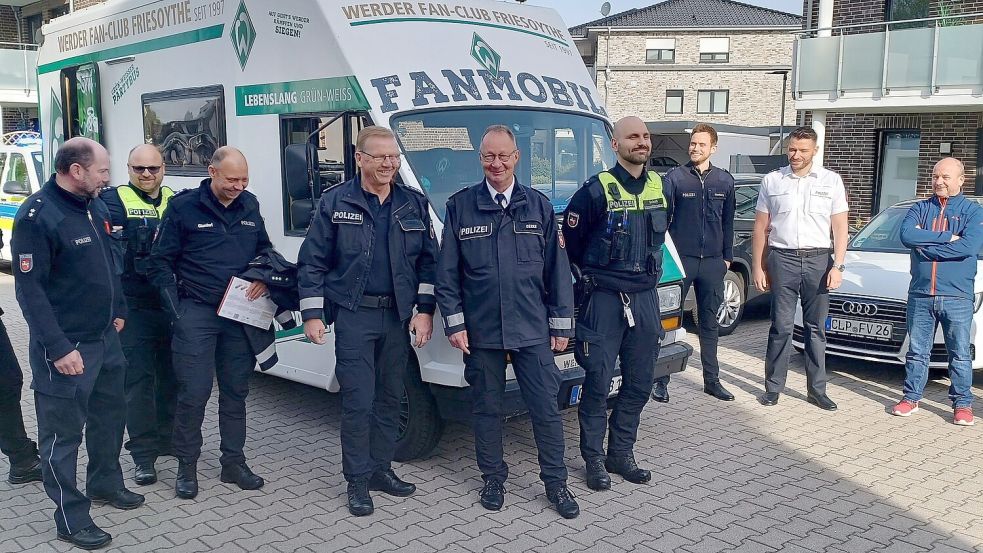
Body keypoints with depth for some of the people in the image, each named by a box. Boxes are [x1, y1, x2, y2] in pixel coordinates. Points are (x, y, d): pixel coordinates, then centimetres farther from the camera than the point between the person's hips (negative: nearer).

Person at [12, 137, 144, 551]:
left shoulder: (95, 206, 7)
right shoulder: (37, 215, -18)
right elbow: (29, 288, -20)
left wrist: (117, 312, 19)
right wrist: (58, 348, -22)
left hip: (105, 337, 8)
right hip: (66, 347, -8)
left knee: (110, 413, 21)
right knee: (64, 432, 3)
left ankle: (106, 484, 40)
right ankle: (72, 519, 14)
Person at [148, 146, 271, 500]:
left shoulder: (250, 206, 8)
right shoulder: (184, 206, -5)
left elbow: (264, 249, 20)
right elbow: (161, 261, -2)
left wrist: (264, 278, -1)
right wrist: (176, 310, -9)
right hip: (196, 313, -4)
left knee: (236, 390, 11)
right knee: (193, 392, -4)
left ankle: (234, 462, 23)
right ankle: (187, 467, 13)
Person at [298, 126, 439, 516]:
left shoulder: (414, 204, 6)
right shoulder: (335, 202, -3)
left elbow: (428, 261, 9)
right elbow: (312, 263, -1)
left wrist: (425, 310, 1)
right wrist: (312, 315, -6)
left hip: (398, 317, 4)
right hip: (354, 316, -3)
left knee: (390, 398, 12)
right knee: (358, 401, -2)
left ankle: (381, 469, 26)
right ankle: (357, 480, 12)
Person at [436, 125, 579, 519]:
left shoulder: (539, 206, 5)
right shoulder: (460, 206, 2)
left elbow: (557, 269, 6)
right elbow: (446, 272, 2)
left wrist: (561, 323, 4)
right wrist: (454, 322, -4)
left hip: (533, 330, 1)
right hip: (480, 332, 0)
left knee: (546, 407, 5)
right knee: (487, 408, 10)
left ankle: (555, 482, 20)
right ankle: (493, 478, 28)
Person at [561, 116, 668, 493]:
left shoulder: (660, 187, 8)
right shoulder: (597, 191, -10)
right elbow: (570, 239, -3)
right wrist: (589, 277, 3)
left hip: (645, 297, 6)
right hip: (604, 300, -6)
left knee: (639, 383, 11)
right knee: (598, 384, 1)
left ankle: (621, 454, 26)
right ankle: (594, 459, 15)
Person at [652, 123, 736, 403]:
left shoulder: (725, 181, 8)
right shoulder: (674, 178, -4)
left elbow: (728, 222, 13)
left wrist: (727, 256, 12)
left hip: (713, 263, 4)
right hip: (680, 259, -3)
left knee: (710, 323, 12)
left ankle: (712, 380, 22)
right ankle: (661, 380, 9)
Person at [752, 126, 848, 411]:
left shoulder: (831, 181, 6)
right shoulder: (772, 180, 6)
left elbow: (840, 227, 5)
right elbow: (760, 227, 8)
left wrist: (837, 266, -4)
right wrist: (758, 267, 5)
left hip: (818, 260, 1)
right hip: (782, 259, 0)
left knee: (816, 328, 7)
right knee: (780, 327, 2)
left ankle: (817, 389, 14)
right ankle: (773, 387, 10)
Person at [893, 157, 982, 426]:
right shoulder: (920, 209, 11)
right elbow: (906, 235, -10)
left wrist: (925, 246, -12)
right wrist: (946, 237, -13)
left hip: (957, 296, -2)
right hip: (920, 294, 2)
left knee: (960, 354, 5)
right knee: (917, 351, 9)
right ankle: (911, 398, 18)